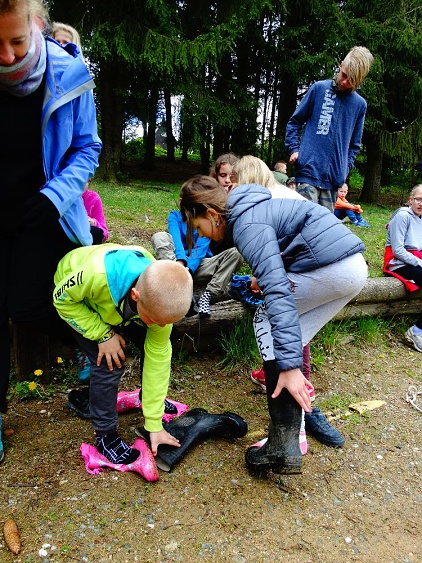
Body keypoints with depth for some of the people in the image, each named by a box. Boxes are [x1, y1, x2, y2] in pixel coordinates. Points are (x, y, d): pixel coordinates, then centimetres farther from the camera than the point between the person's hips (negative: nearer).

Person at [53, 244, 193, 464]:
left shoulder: (161, 299, -32)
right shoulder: (97, 274, -46)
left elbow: (157, 357, -24)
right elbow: (62, 299, -25)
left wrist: (155, 425, -19)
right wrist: (103, 335, -30)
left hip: (119, 300, 4)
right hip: (77, 299, -3)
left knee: (158, 348, -6)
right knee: (109, 364, -17)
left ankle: (147, 399, 23)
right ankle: (105, 435, 4)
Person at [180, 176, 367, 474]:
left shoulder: (246, 224, -13)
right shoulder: (250, 208, 17)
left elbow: (278, 292, -24)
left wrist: (289, 365, -25)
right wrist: (265, 276, 47)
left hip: (332, 267, -10)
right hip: (354, 266, 10)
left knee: (266, 322, 0)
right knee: (290, 339, 11)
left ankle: (284, 446, -3)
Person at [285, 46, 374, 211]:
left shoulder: (360, 104, 11)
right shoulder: (319, 88, 3)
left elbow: (354, 144, 18)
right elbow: (295, 121, 9)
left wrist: (345, 168, 6)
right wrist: (294, 149, -2)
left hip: (334, 177, 3)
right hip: (309, 169, -3)